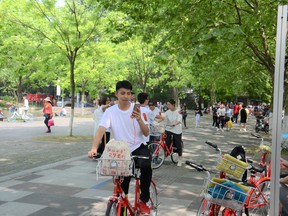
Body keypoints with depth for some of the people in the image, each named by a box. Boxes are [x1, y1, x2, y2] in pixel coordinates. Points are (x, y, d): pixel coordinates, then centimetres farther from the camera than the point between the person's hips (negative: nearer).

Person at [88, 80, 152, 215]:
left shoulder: (137, 110, -3)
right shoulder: (110, 112, -5)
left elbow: (146, 133, -6)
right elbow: (101, 131, -17)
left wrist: (139, 119, -24)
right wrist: (94, 148, -34)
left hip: (139, 148, -1)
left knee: (146, 166, -31)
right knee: (122, 181, -1)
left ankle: (143, 201, -11)